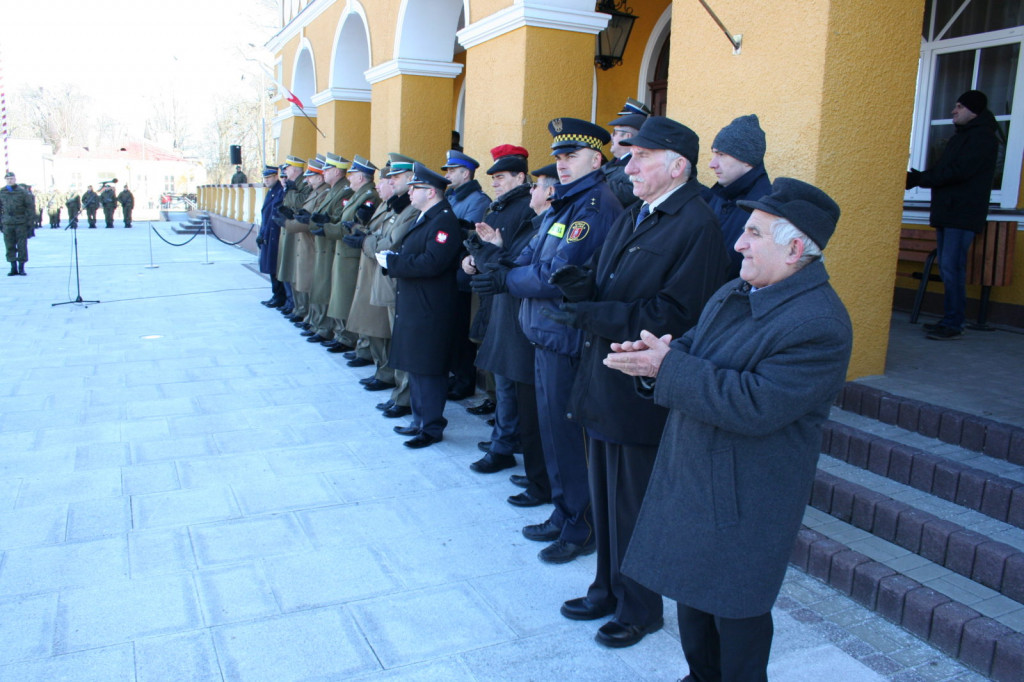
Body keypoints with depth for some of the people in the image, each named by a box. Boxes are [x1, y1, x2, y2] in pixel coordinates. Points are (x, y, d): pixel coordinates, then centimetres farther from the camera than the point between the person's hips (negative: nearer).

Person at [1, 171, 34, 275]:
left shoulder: (23, 192, -3)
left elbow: (31, 207, -1)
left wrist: (30, 222, -4)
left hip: (21, 223, -3)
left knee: (22, 246, 0)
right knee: (10, 246, 4)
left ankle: (21, 268, 8)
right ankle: (13, 268, 10)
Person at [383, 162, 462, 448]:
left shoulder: (444, 221, -16)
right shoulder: (423, 218, 17)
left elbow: (431, 263, -27)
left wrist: (392, 261, -19)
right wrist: (392, 260, -3)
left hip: (431, 310, -10)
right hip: (412, 306, 10)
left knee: (428, 368, -2)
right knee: (414, 366, 16)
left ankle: (432, 427, 10)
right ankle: (420, 420, 29)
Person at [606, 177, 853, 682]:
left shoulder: (820, 327, -24)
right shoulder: (733, 294, 6)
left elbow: (753, 406, -30)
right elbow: (694, 346, 13)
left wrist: (665, 368, -26)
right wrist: (661, 353, -12)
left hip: (744, 502, -9)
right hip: (690, 476, 9)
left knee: (735, 611, 9)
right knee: (691, 593, 23)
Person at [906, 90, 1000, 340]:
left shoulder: (983, 137, -6)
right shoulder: (960, 137, 24)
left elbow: (958, 171, -17)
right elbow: (941, 172, 18)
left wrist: (917, 178, -15)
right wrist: (915, 178, 0)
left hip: (963, 215, -9)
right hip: (947, 213, 9)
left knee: (951, 267, -13)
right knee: (948, 268, 8)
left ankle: (954, 324, -11)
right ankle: (949, 320, 12)